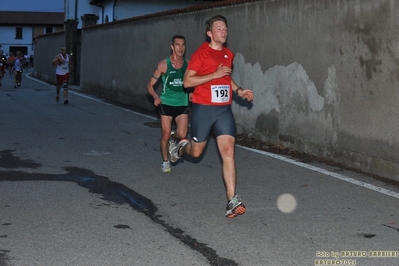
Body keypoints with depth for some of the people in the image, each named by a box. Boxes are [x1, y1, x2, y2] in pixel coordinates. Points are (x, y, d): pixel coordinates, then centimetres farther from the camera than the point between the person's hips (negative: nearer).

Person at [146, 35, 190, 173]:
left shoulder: (188, 64, -2)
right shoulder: (163, 65, -9)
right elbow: (150, 85, -3)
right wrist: (155, 97, -21)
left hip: (182, 103, 2)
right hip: (166, 103, -2)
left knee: (182, 135, -9)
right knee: (165, 135, 0)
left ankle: (173, 137, 28)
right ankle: (165, 161, 21)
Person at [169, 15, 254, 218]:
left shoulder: (229, 55, 12)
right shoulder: (201, 53, -8)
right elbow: (187, 81, -14)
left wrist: (239, 91, 13)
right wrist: (214, 74, -21)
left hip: (224, 109, 4)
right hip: (203, 108, -4)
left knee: (228, 150, -10)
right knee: (196, 152, 10)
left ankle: (232, 201, -12)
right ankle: (181, 147, 49)